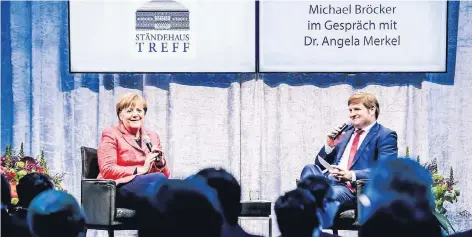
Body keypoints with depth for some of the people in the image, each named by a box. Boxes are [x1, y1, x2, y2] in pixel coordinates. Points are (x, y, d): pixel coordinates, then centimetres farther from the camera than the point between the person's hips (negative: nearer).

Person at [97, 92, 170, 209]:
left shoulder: (152, 136, 24)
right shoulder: (111, 135, 9)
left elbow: (165, 173, 20)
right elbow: (107, 170, -6)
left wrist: (160, 162, -4)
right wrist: (140, 170, -14)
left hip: (149, 184, 5)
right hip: (120, 187, -5)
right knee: (158, 179, -34)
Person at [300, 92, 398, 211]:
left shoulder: (386, 136, 6)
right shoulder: (346, 131, 26)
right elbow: (320, 164, 26)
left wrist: (351, 175, -25)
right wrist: (329, 145, 5)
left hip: (355, 189, -6)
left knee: (334, 193, -39)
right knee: (310, 169, -25)